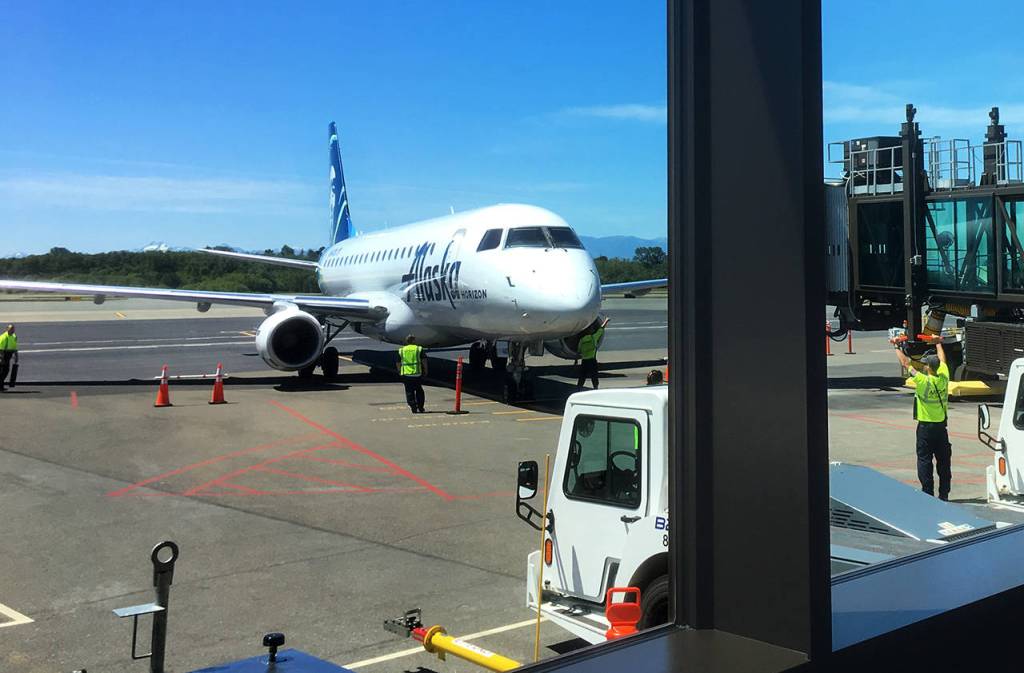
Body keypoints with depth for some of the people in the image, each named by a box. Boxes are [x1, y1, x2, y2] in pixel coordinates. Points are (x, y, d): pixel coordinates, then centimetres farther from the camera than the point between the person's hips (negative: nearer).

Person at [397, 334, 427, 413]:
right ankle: (420, 407, 12)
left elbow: (398, 363, 8)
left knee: (409, 392, 5)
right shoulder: (419, 349, 2)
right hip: (417, 373, -1)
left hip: (406, 373, 1)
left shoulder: (401, 350, 7)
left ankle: (413, 408, -1)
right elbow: (424, 360, -3)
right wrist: (425, 370, 6)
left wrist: (399, 371, 20)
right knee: (419, 391, 12)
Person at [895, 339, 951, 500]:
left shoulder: (923, 381, -17)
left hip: (925, 426, -5)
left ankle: (928, 494, 0)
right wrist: (938, 343, 32)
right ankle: (944, 494, 15)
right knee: (943, 460, 11)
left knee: (924, 460, 1)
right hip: (941, 426, 5)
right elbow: (942, 359, 16)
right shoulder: (943, 377, -3)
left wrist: (897, 347, 7)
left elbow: (906, 362, -9)